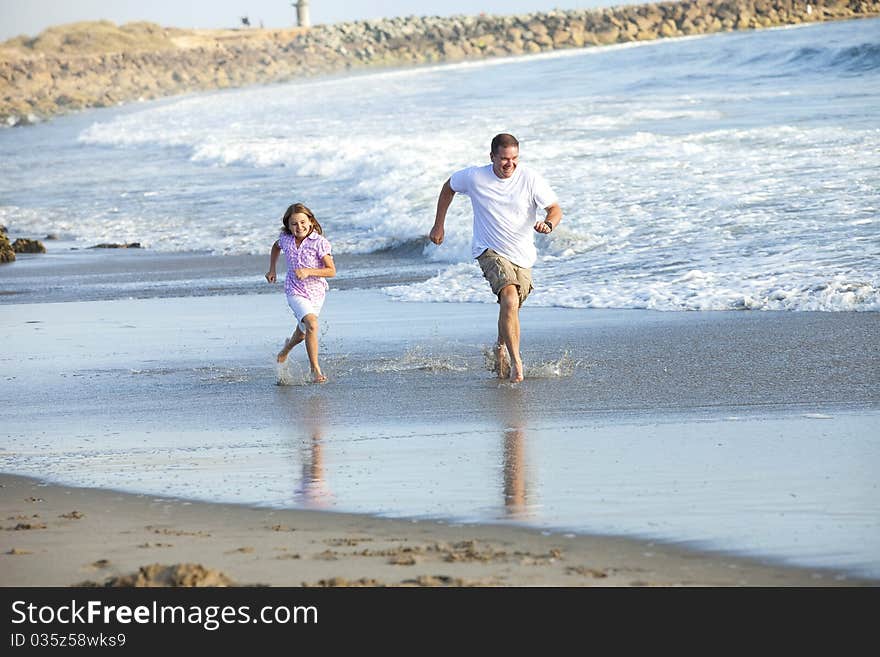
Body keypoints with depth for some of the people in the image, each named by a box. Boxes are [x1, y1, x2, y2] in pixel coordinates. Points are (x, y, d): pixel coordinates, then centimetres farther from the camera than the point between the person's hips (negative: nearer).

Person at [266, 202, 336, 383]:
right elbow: (276, 247, 22)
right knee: (311, 325, -25)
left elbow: (331, 271, -16)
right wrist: (272, 269, 16)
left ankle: (288, 346, 56)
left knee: (302, 333, 20)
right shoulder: (285, 239, -5)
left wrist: (308, 271, -27)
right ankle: (315, 369, -18)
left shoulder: (319, 242, -16)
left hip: (316, 292, 1)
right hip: (295, 292, -1)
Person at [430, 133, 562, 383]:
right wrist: (439, 225, 12)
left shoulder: (531, 179, -11)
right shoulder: (474, 177, -10)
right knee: (510, 299, -27)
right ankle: (516, 361, -25)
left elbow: (555, 209, -9)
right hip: (490, 250, -3)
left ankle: (501, 348, 46)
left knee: (511, 308, 14)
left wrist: (548, 224, -32)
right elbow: (448, 188, 10)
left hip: (522, 254, 3)